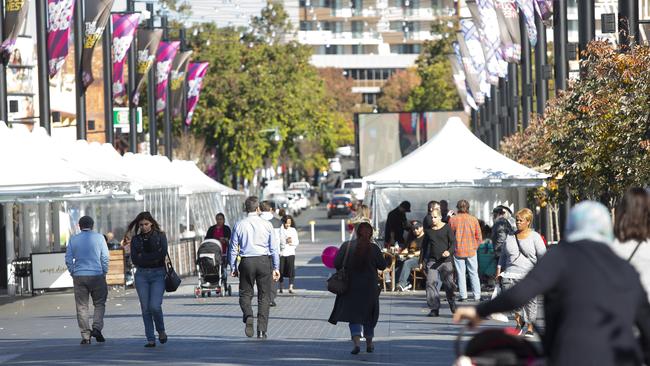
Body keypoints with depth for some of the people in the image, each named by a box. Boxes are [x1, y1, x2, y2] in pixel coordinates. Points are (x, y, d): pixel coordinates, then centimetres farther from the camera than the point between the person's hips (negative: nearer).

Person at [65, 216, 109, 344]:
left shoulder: (73, 239, 5)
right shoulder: (99, 237, 1)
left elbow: (68, 259, 4)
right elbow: (105, 258, -1)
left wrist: (73, 273, 12)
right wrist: (104, 273, 7)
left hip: (79, 276, 1)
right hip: (97, 275, -1)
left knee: (82, 307, 4)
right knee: (99, 304, 11)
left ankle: (85, 335, 1)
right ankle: (97, 328, -9)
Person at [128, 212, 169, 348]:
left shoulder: (160, 236, 3)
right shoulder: (135, 239, 9)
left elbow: (162, 254, -10)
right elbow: (134, 259, -2)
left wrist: (143, 257, -8)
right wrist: (152, 258, -11)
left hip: (158, 274, -3)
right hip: (142, 275, 3)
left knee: (155, 306, -15)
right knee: (146, 308, 0)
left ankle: (161, 331, 12)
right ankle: (151, 340, 5)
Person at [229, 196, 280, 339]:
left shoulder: (239, 225, 0)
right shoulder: (266, 224, 0)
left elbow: (233, 248, 2)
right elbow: (274, 248, 1)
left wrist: (233, 267, 10)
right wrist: (276, 268, 7)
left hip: (247, 262, 0)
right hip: (264, 261, 0)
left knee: (245, 293, 12)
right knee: (264, 296, 7)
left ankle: (248, 316, -17)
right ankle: (262, 330, 3)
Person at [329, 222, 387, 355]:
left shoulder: (347, 246, -8)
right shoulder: (374, 248, -8)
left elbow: (337, 264, -7)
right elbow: (382, 266, -2)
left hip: (351, 286, -1)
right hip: (370, 287, 1)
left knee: (353, 314, 4)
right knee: (369, 315, 17)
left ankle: (356, 343, -16)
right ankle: (369, 344, 24)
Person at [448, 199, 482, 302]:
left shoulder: (452, 219, -5)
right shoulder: (473, 219, -4)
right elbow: (479, 237, 0)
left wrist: (452, 248, 15)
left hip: (458, 250, -1)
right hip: (471, 250, 1)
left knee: (460, 274, 5)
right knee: (474, 273, 7)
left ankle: (463, 295, 1)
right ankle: (477, 296, 4)